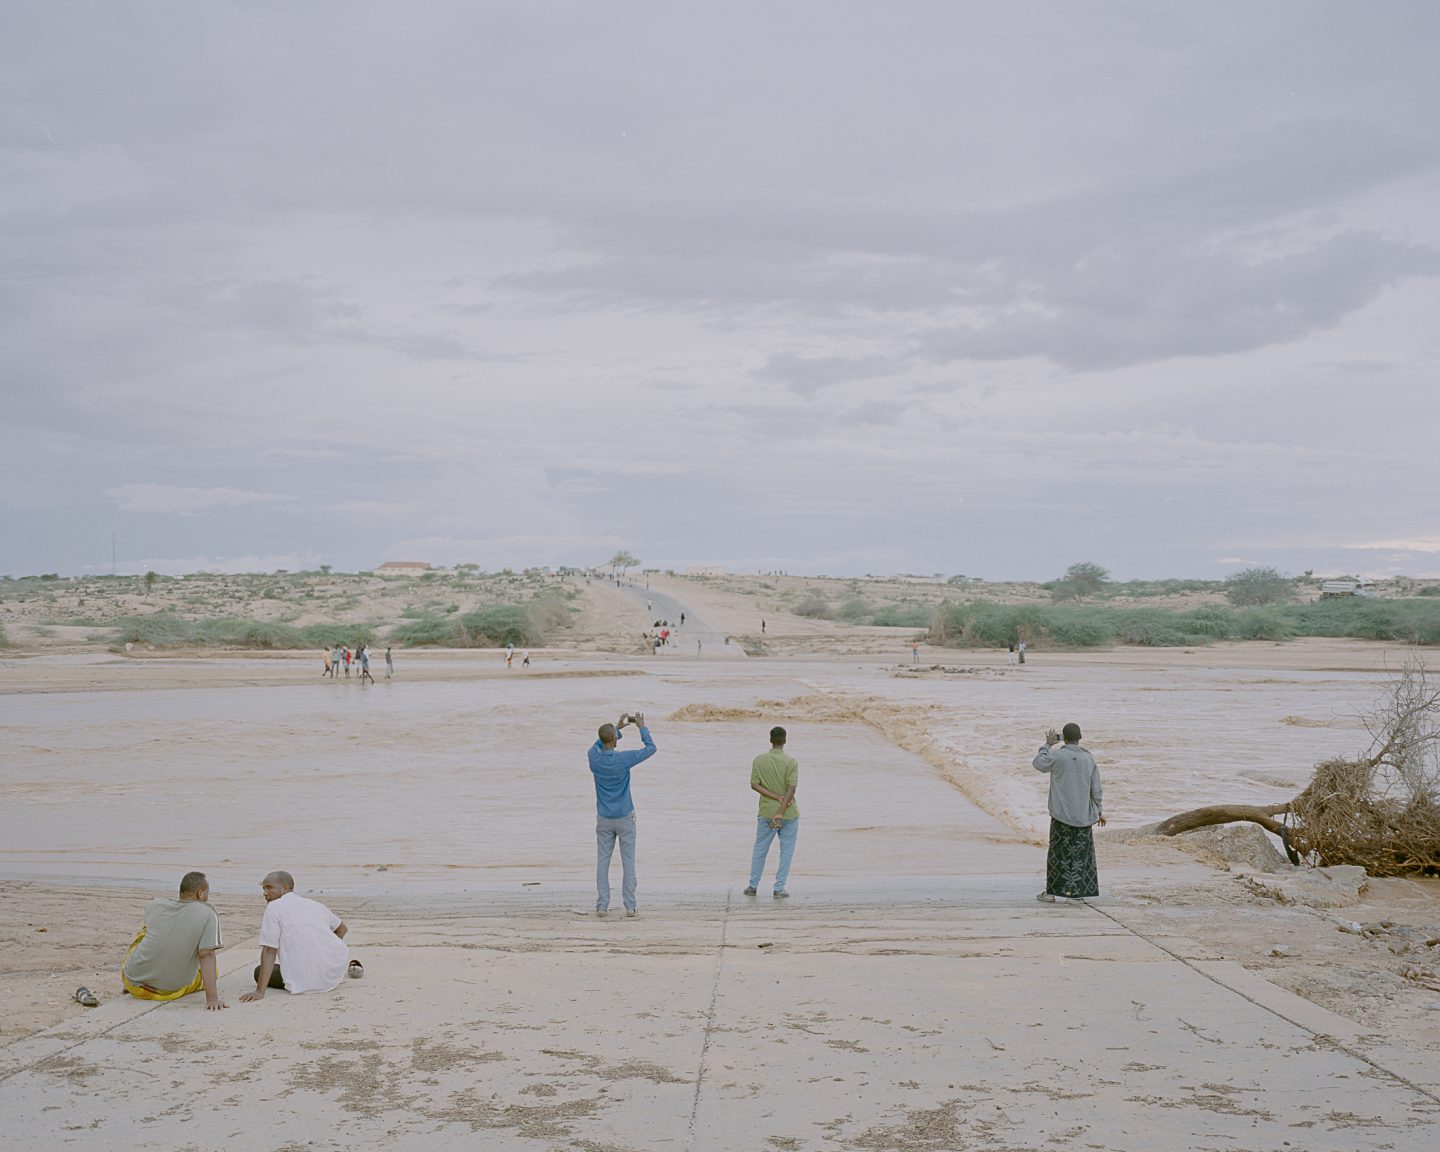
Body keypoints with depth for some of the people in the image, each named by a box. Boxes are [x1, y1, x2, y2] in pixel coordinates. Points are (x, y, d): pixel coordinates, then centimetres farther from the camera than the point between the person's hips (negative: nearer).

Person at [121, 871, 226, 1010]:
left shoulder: (156, 905, -1)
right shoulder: (207, 914, -14)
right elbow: (206, 956, -21)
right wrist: (212, 997, -25)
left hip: (134, 983, 2)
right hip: (172, 990, -2)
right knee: (210, 971, 25)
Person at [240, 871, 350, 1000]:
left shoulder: (273, 908, -2)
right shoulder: (315, 905, 17)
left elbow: (269, 951, -10)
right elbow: (342, 928, 32)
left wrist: (260, 992, -13)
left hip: (303, 983, -6)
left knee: (259, 971, 17)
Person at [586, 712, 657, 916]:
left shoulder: (593, 758, -10)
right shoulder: (623, 759, -19)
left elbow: (599, 745, 17)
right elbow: (650, 749, -5)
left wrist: (618, 727, 19)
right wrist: (642, 727, 5)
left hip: (603, 819, 2)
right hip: (625, 818, -2)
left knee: (603, 862, 6)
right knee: (628, 861, 4)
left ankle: (602, 905, 2)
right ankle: (629, 905, 2)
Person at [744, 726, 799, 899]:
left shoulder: (759, 760, -2)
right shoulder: (791, 762, -9)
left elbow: (754, 785, -8)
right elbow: (791, 789, -17)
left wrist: (777, 797, -10)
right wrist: (780, 813, -19)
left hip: (766, 813, 2)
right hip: (789, 813, -2)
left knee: (760, 849, 15)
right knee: (786, 851, 7)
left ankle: (753, 886, 20)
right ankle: (779, 889, 5)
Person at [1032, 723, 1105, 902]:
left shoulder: (1057, 756, -10)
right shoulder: (1089, 758, 1)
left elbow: (1038, 763, 8)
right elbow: (1096, 788, 4)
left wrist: (1047, 745, 17)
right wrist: (1099, 811, 13)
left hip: (1062, 814, -3)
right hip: (1083, 814, 3)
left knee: (1058, 851, 3)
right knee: (1081, 851, 10)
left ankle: (1051, 892, 5)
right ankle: (1077, 890, 11)